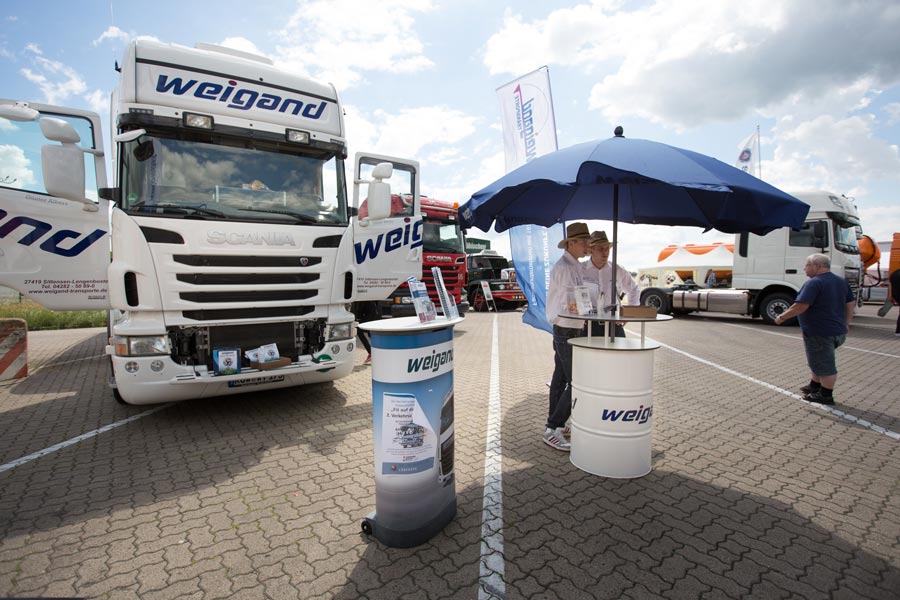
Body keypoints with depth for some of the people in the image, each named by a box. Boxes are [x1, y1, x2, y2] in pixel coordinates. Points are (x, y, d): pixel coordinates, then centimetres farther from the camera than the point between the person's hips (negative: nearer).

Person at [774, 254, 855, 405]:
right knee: (820, 360, 23)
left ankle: (826, 395, 13)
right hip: (838, 331, 9)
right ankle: (814, 386, 34)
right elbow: (851, 304, 17)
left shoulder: (814, 283, -19)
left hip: (819, 333, -9)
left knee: (823, 364, 2)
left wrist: (782, 317, -16)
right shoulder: (842, 282, 11)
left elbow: (800, 306, -26)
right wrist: (845, 323, 26)